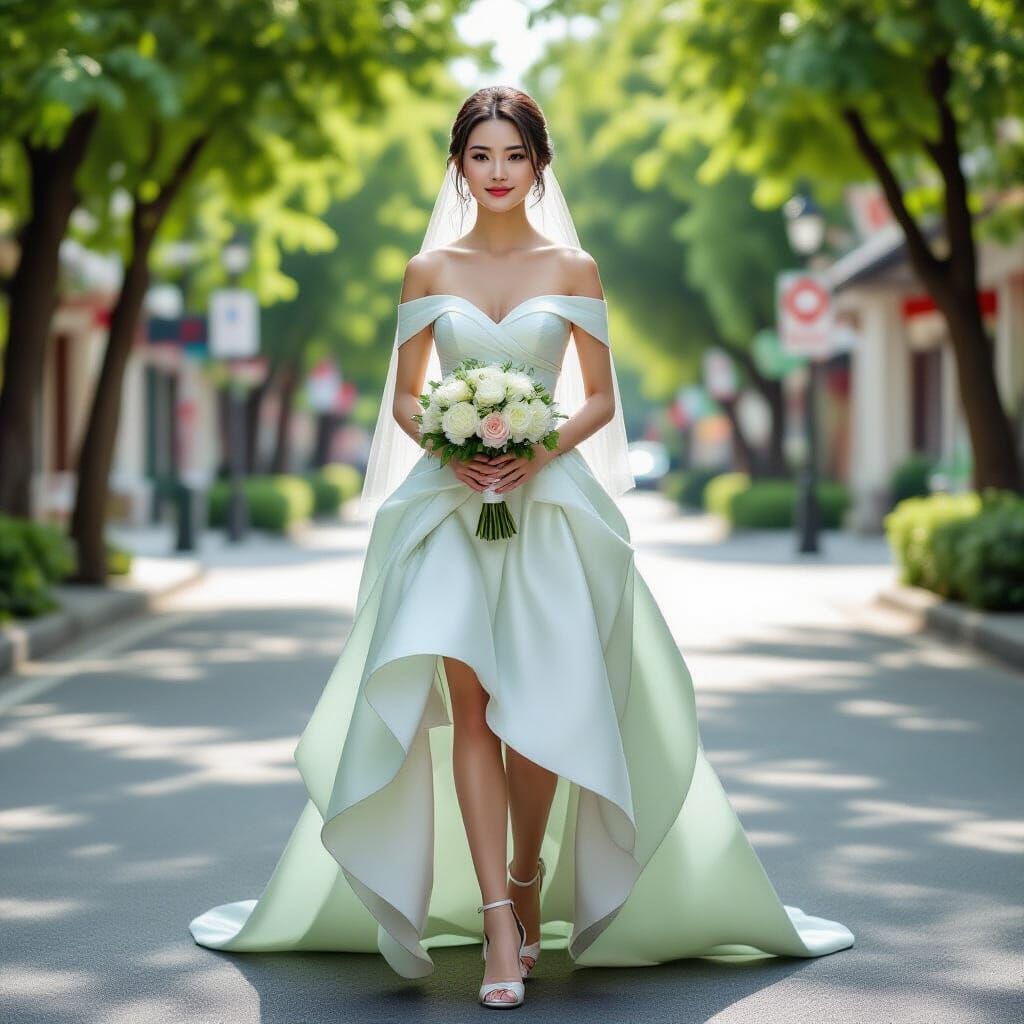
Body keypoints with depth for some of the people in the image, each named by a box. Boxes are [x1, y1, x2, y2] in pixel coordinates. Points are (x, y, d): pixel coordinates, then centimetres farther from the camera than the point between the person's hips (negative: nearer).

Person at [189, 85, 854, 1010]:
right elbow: (405, 397, 11)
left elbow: (600, 398, 7)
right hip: (450, 501, 1)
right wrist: (449, 449, -9)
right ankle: (501, 928, -13)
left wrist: (542, 451, -11)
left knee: (539, 701, -4)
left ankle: (530, 876, 21)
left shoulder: (574, 269, 6)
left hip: (550, 501, 0)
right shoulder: (429, 271, 8)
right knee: (467, 699, -11)